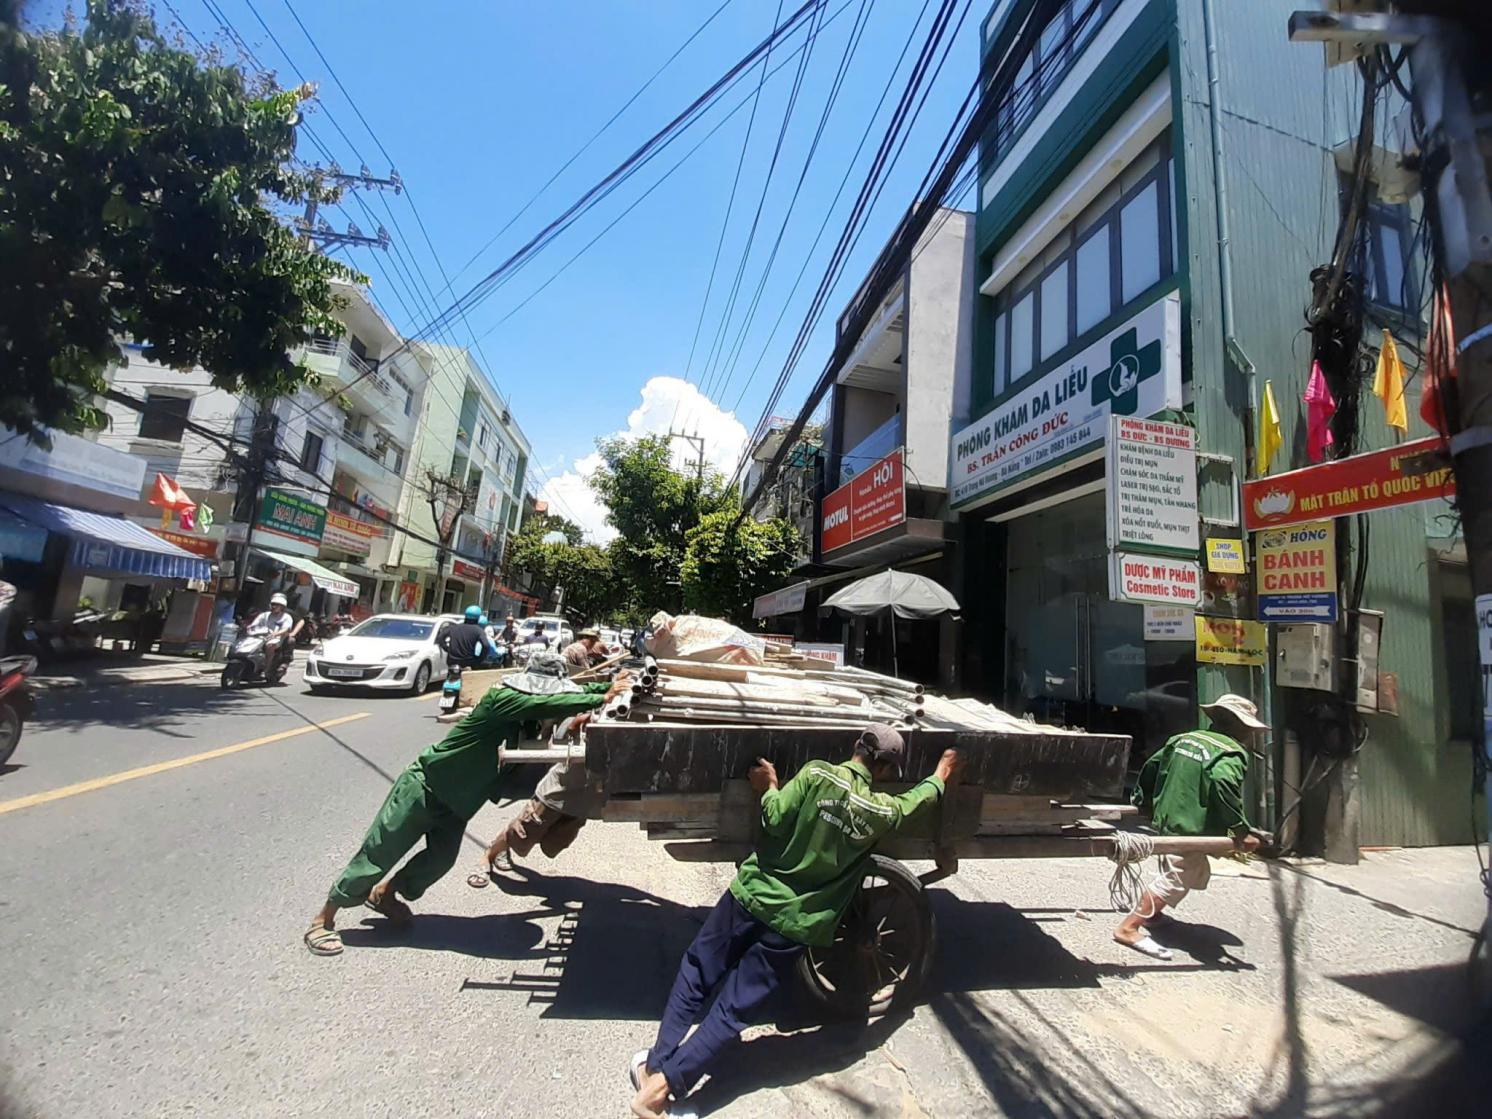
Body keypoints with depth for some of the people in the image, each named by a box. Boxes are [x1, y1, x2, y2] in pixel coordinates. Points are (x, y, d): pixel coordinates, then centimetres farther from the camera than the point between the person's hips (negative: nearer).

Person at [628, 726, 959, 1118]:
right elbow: (917, 800, 16)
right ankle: (664, 1086, 7)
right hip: (794, 924, 0)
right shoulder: (883, 810, -5)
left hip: (751, 895, 0)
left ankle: (655, 1066, 23)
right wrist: (941, 775, 34)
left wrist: (768, 786, 4)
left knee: (695, 976, 20)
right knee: (733, 1010, 11)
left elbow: (776, 819, -14)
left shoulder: (816, 773, -11)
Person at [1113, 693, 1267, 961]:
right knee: (1174, 880, -7)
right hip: (1189, 829, -9)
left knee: (1197, 873, 27)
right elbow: (1222, 785, -28)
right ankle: (1128, 928, -9)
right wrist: (1241, 829, -22)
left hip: (1166, 820, 9)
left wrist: (1143, 799, 29)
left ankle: (1150, 913, 35)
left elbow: (1152, 765, 18)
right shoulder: (1231, 753, -9)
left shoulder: (1184, 738, 14)